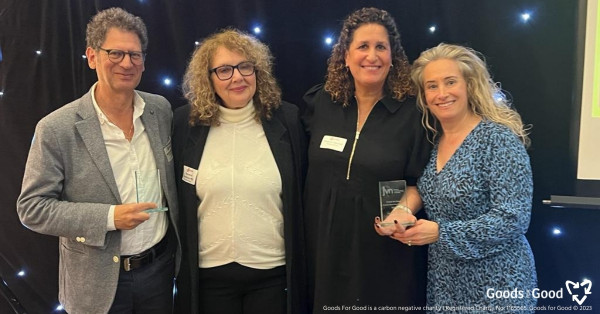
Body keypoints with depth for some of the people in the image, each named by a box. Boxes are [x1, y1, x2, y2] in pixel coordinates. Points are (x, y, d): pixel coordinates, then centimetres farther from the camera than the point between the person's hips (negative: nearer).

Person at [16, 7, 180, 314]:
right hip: (98, 282, -3)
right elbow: (31, 207, -11)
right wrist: (108, 217, -22)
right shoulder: (56, 129, -15)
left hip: (161, 265, 3)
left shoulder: (161, 110, -3)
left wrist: (181, 249, 8)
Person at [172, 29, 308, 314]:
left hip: (273, 270, 0)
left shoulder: (287, 120, -5)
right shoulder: (187, 123, -3)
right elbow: (174, 196, 5)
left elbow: (303, 193, 1)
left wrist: (299, 264, 3)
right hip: (208, 272, 1)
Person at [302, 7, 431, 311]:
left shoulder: (411, 113, -8)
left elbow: (419, 181, -3)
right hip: (326, 243, 3)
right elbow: (309, 167, 14)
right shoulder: (321, 103, 0)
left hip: (386, 251, -2)